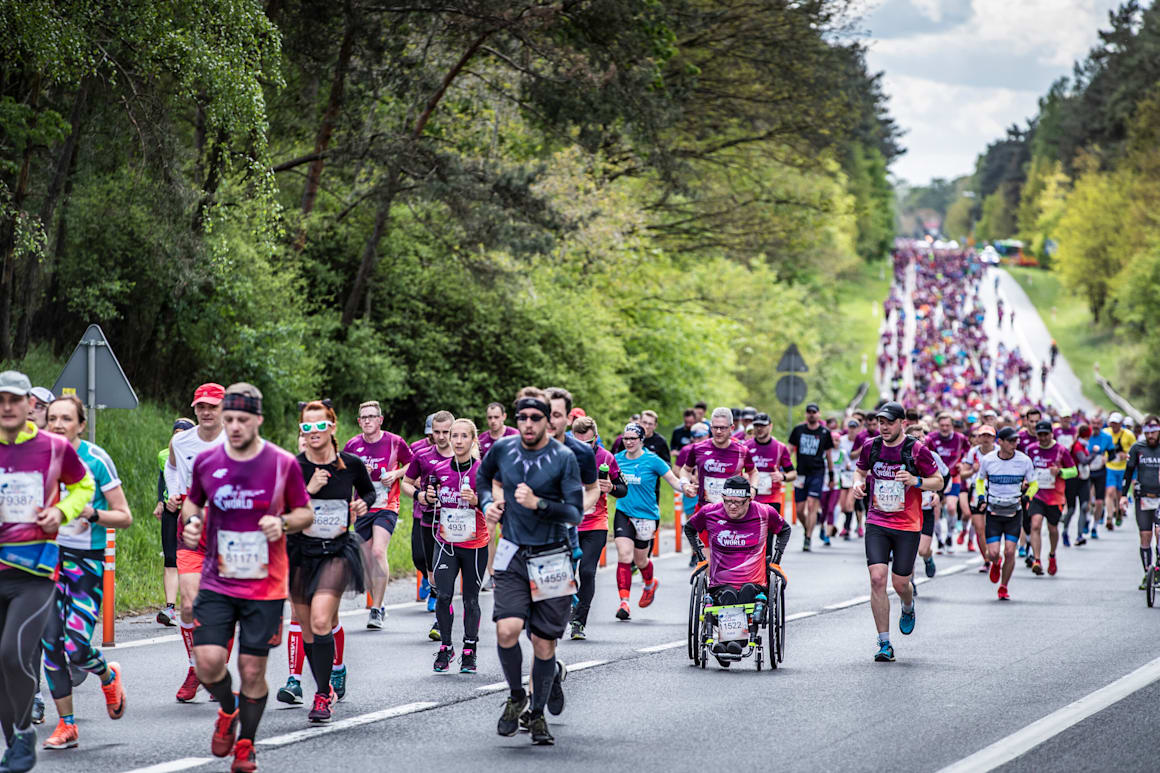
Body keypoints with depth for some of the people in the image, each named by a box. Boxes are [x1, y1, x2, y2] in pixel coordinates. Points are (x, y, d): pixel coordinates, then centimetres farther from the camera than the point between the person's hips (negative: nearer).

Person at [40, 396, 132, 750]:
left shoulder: (97, 459, -10)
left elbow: (124, 518, -6)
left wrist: (90, 512, -22)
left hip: (87, 561, -4)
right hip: (50, 555, 4)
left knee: (76, 649, -12)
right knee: (51, 643, -3)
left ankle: (108, 676, 24)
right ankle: (66, 726, 9)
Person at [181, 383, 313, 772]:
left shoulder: (284, 464, -4)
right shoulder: (206, 461, 1)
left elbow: (305, 512, 6)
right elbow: (193, 500, 19)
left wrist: (283, 524, -15)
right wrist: (191, 520, -3)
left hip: (265, 586, -1)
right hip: (216, 583, 1)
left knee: (252, 669, 0)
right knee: (208, 660, -13)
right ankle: (228, 711, 20)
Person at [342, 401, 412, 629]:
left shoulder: (394, 442, -3)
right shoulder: (352, 445, 3)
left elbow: (412, 465, 10)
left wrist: (396, 474, -9)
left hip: (387, 506, -4)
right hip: (362, 508, 4)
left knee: (378, 552, -20)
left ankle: (376, 610, -17)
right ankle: (377, 607, 22)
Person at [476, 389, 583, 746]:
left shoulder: (564, 458, -8)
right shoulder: (502, 449, 2)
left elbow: (576, 513, -11)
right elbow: (482, 476, 25)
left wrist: (538, 503, -24)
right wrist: (487, 503, 7)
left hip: (551, 560, -2)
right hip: (513, 556, 2)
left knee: (543, 642, 2)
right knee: (507, 630, -18)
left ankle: (538, 714, 24)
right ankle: (516, 697, 8)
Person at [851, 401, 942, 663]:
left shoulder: (917, 450, -8)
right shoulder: (871, 447, 1)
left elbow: (938, 482, 0)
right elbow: (861, 471, 20)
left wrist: (916, 481, -19)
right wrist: (859, 483, -3)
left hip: (907, 526, -2)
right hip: (877, 523, 2)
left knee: (900, 583, 2)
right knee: (877, 578, -12)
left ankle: (908, 608, 42)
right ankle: (884, 643, -6)